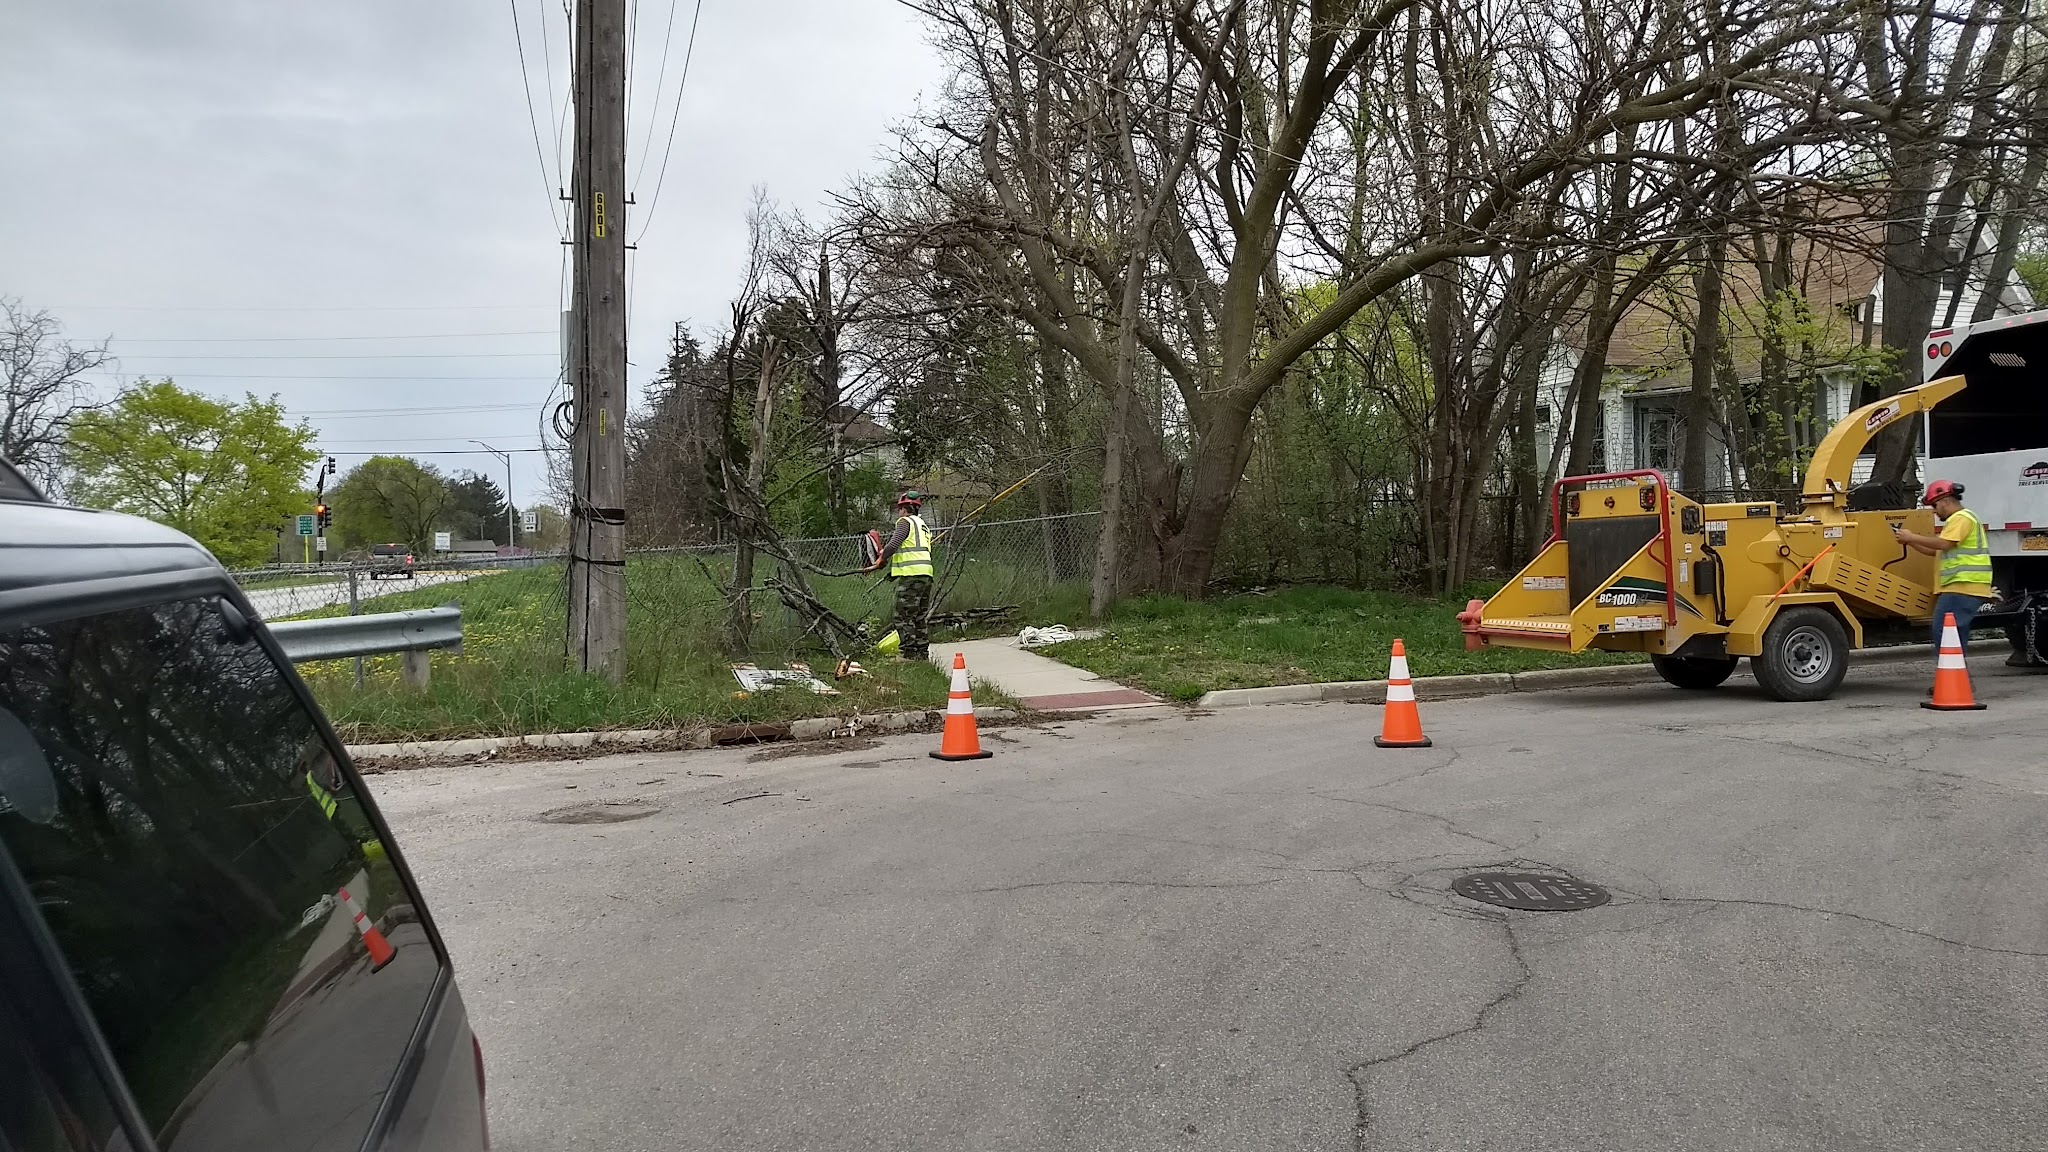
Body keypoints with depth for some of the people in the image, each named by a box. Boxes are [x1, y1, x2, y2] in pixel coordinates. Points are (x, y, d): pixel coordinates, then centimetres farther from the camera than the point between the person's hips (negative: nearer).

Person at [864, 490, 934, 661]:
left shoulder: (906, 521, -2)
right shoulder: (923, 526, 25)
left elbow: (894, 544, -14)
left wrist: (879, 562, -4)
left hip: (911, 575, -9)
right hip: (926, 575, 9)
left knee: (904, 616, -6)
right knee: (920, 617, 13)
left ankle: (910, 653, -8)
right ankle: (923, 652, 13)